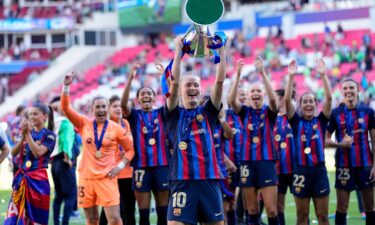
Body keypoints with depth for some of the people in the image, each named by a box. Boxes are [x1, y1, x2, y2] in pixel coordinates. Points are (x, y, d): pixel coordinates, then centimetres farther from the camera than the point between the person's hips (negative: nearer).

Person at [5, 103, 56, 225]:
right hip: (21, 178, 5)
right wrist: (23, 136, -11)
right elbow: (14, 152, 2)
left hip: (38, 179, -5)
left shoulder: (49, 135, -3)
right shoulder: (27, 132, 12)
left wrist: (28, 134, -18)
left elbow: (38, 152, -18)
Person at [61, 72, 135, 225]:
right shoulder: (84, 124, 4)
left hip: (107, 178, -2)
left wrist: (121, 165, -8)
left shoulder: (116, 128, 0)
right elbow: (66, 108, 0)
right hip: (86, 178, 2)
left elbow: (130, 149, 7)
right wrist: (66, 86, -10)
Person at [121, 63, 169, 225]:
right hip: (141, 166, -1)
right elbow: (123, 103, -14)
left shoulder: (162, 113, 8)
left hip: (162, 165, 1)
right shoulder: (134, 115, 5)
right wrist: (131, 78, -24)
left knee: (163, 212, 5)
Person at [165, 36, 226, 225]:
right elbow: (174, 82, -5)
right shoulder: (174, 114, 7)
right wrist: (178, 50, -6)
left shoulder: (208, 112, 13)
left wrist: (221, 50, 0)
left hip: (209, 180, 3)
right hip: (183, 182, -3)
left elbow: (220, 80, 5)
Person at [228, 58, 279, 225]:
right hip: (248, 162, 2)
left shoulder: (269, 112, 3)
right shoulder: (245, 112, 7)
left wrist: (263, 73, -26)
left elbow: (273, 99, -19)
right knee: (252, 210, 5)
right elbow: (231, 100, -12)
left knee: (272, 210, -6)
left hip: (267, 161, -2)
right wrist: (238, 75, -22)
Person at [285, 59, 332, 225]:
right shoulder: (296, 122, 3)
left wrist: (323, 75, -12)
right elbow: (287, 100, -8)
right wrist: (291, 77, -15)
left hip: (319, 171, 1)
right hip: (301, 171, 0)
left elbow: (329, 98, -6)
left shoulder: (321, 121, 4)